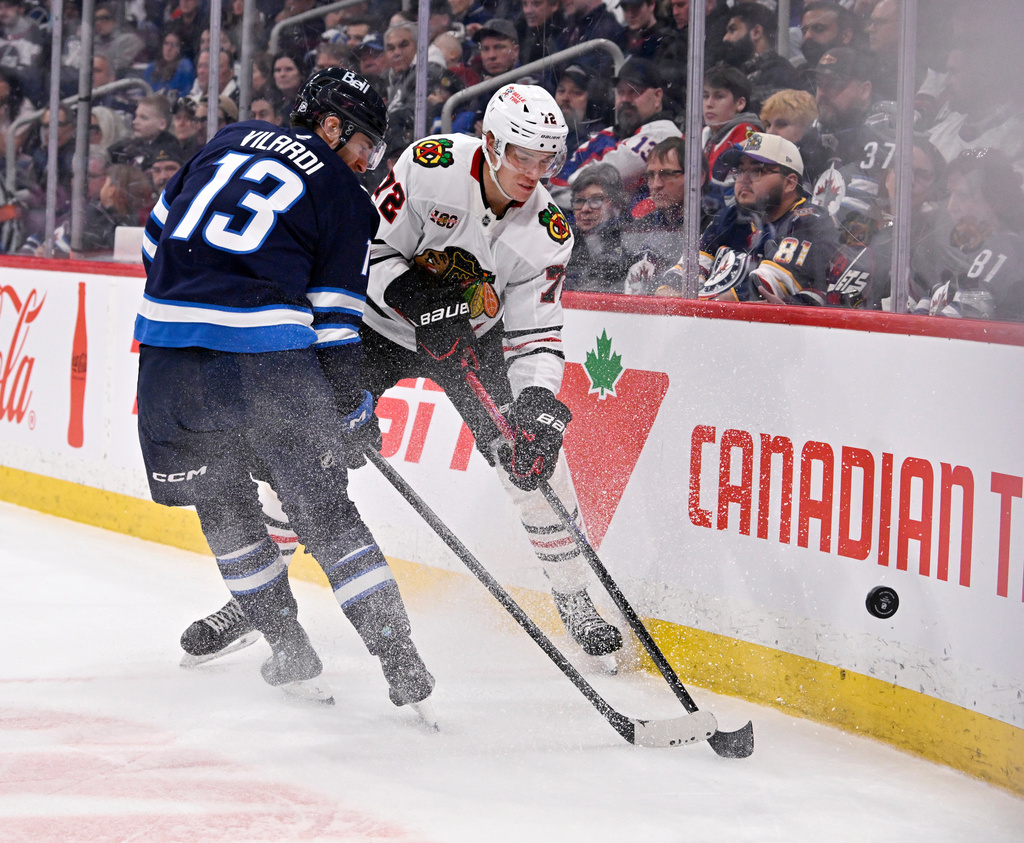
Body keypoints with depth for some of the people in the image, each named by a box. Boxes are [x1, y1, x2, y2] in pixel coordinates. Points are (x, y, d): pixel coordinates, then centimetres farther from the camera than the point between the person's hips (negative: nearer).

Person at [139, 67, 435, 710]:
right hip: (267, 359, -3)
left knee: (222, 503, 19)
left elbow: (158, 229, 25)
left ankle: (289, 648, 21)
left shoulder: (230, 142, 20)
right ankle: (400, 661, 2)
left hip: (168, 349, 4)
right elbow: (335, 318, 4)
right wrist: (355, 412, 12)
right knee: (324, 509, 3)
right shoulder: (345, 197, 8)